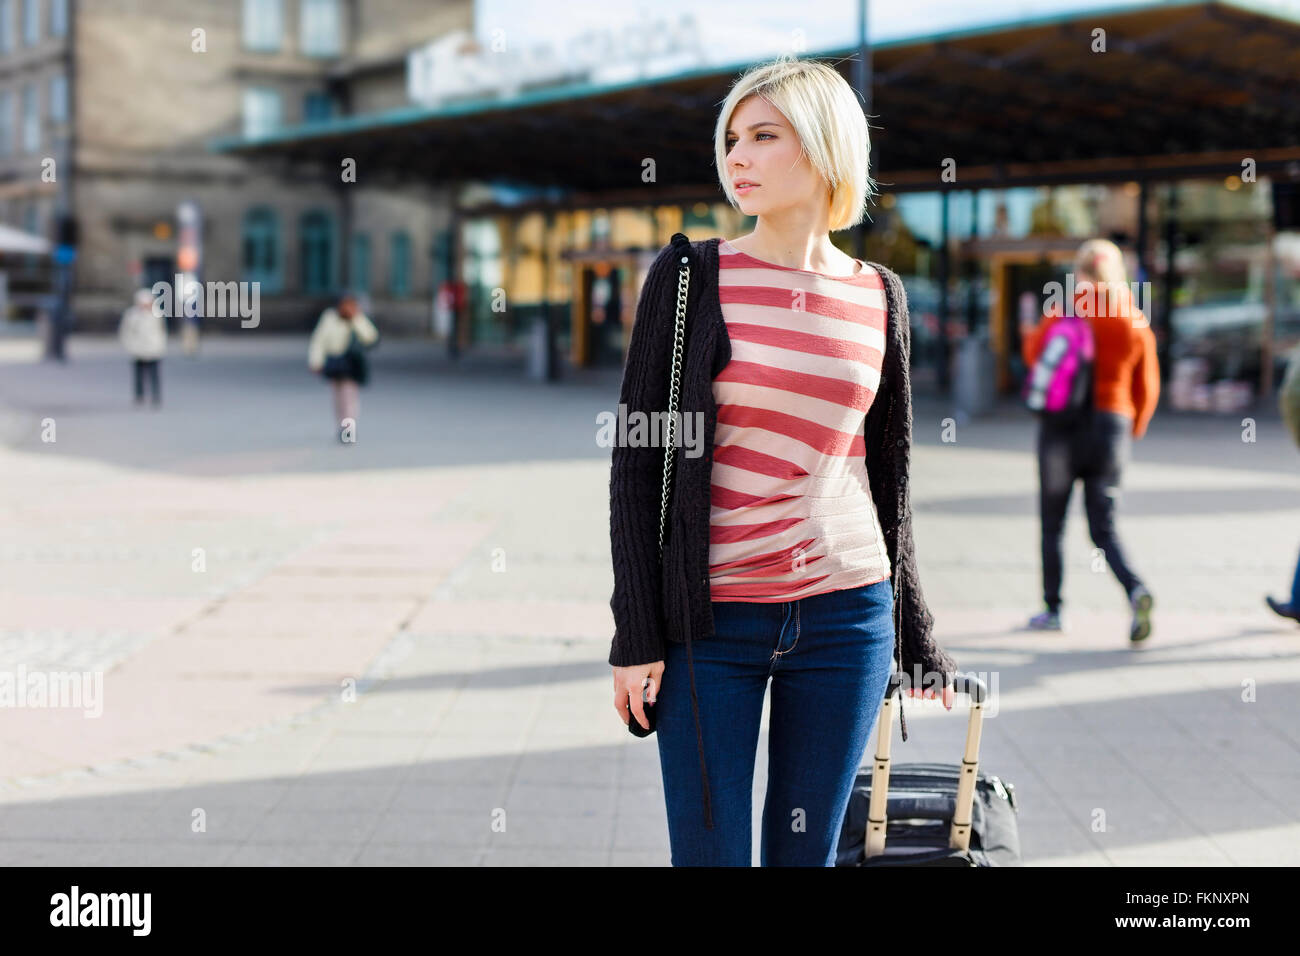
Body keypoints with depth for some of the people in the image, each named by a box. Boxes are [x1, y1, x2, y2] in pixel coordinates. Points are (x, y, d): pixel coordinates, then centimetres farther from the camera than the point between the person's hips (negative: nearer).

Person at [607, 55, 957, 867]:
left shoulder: (879, 298, 6)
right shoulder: (690, 276, -2)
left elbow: (887, 476, 13)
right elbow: (636, 463, -3)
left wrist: (915, 638, 14)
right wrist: (636, 635, -8)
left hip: (843, 618, 2)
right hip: (710, 624, -2)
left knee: (805, 853, 9)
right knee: (710, 853, 1)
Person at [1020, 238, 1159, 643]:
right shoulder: (1137, 324, 3)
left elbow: (1033, 351, 6)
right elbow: (1147, 388, 6)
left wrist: (1031, 331, 27)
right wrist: (1132, 430, 22)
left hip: (1064, 424, -2)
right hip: (1112, 424, 3)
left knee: (1052, 523, 12)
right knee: (1104, 529, 6)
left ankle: (1052, 609, 16)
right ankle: (1137, 591, -19)